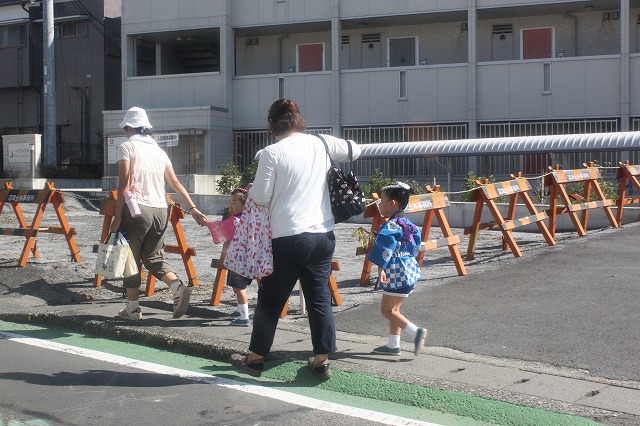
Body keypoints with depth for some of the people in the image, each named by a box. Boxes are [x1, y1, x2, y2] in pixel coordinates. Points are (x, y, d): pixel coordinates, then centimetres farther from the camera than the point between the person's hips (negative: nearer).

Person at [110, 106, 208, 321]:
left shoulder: (127, 147, -1)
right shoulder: (159, 150, 16)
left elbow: (124, 184, -10)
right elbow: (176, 183, 12)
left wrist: (118, 216, -9)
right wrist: (193, 208, 13)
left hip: (137, 208, -5)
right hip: (160, 209, 6)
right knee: (154, 257, 15)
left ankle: (133, 308, 10)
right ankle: (178, 287, -8)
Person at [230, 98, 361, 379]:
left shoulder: (272, 152, -10)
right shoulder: (321, 144, 3)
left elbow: (259, 197, -8)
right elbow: (353, 150, 21)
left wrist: (249, 192, 13)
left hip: (288, 238, -4)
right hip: (323, 235, 4)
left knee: (270, 301, 9)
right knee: (320, 298, 11)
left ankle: (255, 357, 21)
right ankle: (322, 359, 15)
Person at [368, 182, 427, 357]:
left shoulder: (391, 225, -17)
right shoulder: (407, 224, 12)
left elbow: (386, 248, -24)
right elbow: (415, 247, 20)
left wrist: (381, 269, -27)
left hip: (397, 272, -10)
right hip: (408, 268, 10)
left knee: (387, 310, -3)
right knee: (393, 309, 15)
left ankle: (416, 332, -13)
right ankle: (393, 345, 19)